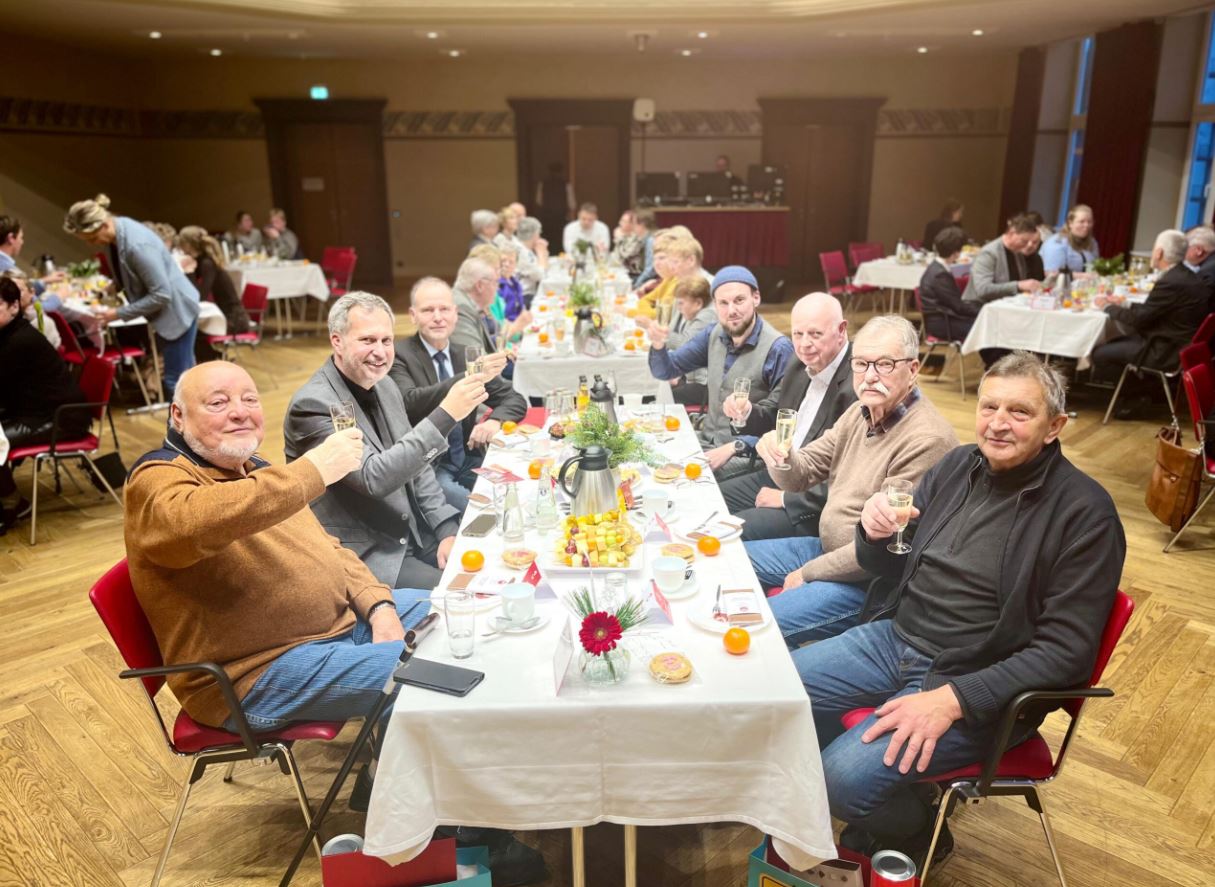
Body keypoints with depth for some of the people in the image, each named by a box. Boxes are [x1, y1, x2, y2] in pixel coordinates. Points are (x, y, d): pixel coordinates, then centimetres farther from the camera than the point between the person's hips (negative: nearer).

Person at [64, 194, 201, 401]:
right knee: (184, 376, 19)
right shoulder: (117, 233, -3)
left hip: (177, 308, -9)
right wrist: (114, 286, 0)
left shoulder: (137, 244, -31)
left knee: (174, 380, -2)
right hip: (166, 309, 9)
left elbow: (161, 294, -27)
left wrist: (119, 314, -20)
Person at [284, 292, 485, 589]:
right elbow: (374, 478, -28)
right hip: (361, 554, -7)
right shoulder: (312, 405, -19)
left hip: (413, 535, 7)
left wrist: (446, 528, 0)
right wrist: (445, 415, -34)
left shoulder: (385, 385, 6)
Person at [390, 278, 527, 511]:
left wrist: (496, 421, -13)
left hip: (469, 460, 6)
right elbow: (410, 403, -27)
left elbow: (515, 400, 10)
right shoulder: (399, 356, -7)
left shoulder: (465, 353, 9)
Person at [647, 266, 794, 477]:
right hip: (706, 438, 6)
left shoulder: (778, 349, -17)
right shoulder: (713, 335, 2)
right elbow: (665, 371, 8)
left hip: (746, 452, -6)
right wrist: (658, 345, -13)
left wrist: (734, 448, -21)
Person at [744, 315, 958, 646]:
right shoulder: (860, 412, 4)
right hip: (826, 549, 9)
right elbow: (802, 475, 6)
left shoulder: (927, 440, -24)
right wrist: (778, 453, -18)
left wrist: (807, 574, -13)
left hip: (870, 581, -9)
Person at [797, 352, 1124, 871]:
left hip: (977, 685, -6)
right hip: (893, 639, 7)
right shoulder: (958, 466, 2)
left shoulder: (1084, 512, -14)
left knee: (847, 777, -22)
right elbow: (892, 570, 10)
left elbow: (1066, 650, -16)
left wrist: (954, 698, -25)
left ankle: (913, 836, 13)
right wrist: (876, 534, -14)